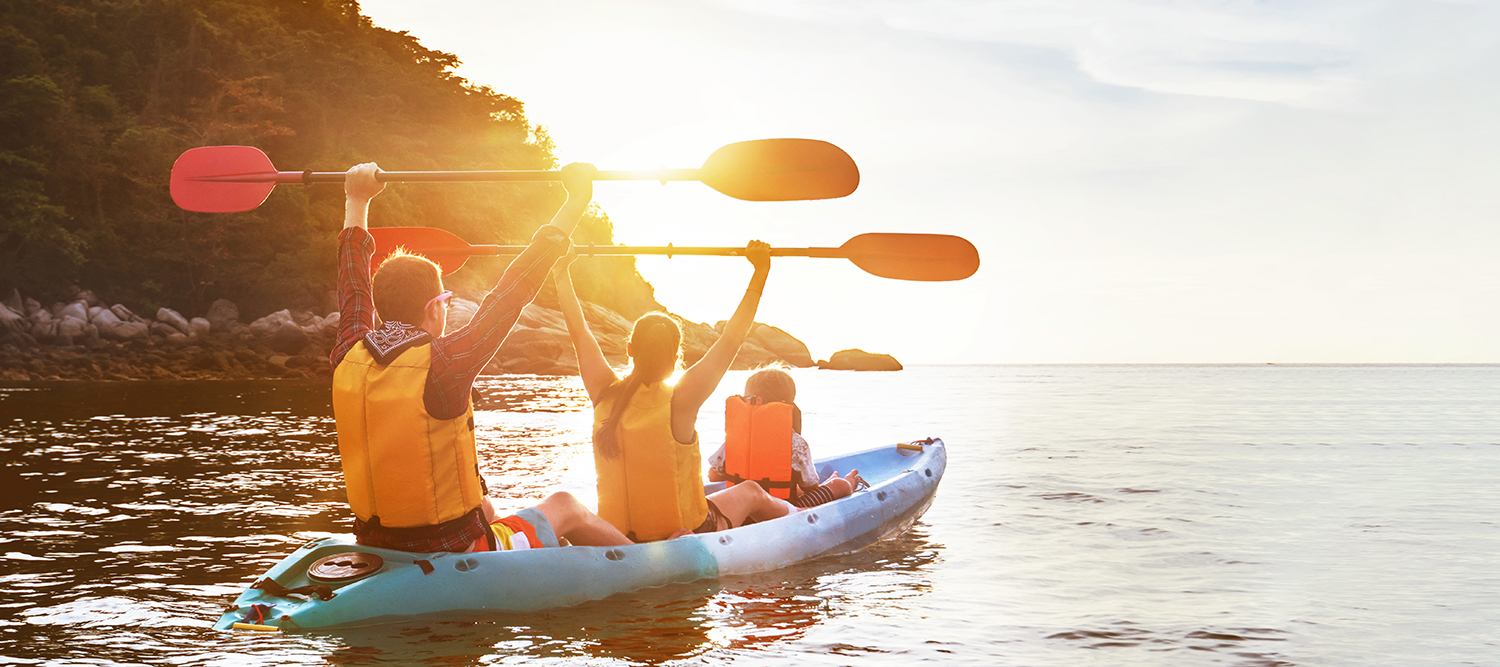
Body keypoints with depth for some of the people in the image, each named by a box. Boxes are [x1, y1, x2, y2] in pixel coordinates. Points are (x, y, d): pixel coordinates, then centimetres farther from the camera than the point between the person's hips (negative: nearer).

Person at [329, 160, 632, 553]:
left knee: (483, 507, 35)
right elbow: (515, 290, -18)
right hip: (455, 557, -6)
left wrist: (357, 200, 27)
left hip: (375, 551, 7)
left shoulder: (349, 358, -6)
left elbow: (355, 285, 12)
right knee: (565, 508, 19)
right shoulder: (442, 363, -25)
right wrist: (576, 201, -10)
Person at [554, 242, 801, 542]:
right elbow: (732, 337, -19)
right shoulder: (680, 402, -25)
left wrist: (561, 273, 13)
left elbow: (577, 329, 0)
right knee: (750, 492, 25)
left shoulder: (604, 394, -14)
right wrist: (760, 271, -13)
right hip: (685, 536, -4)